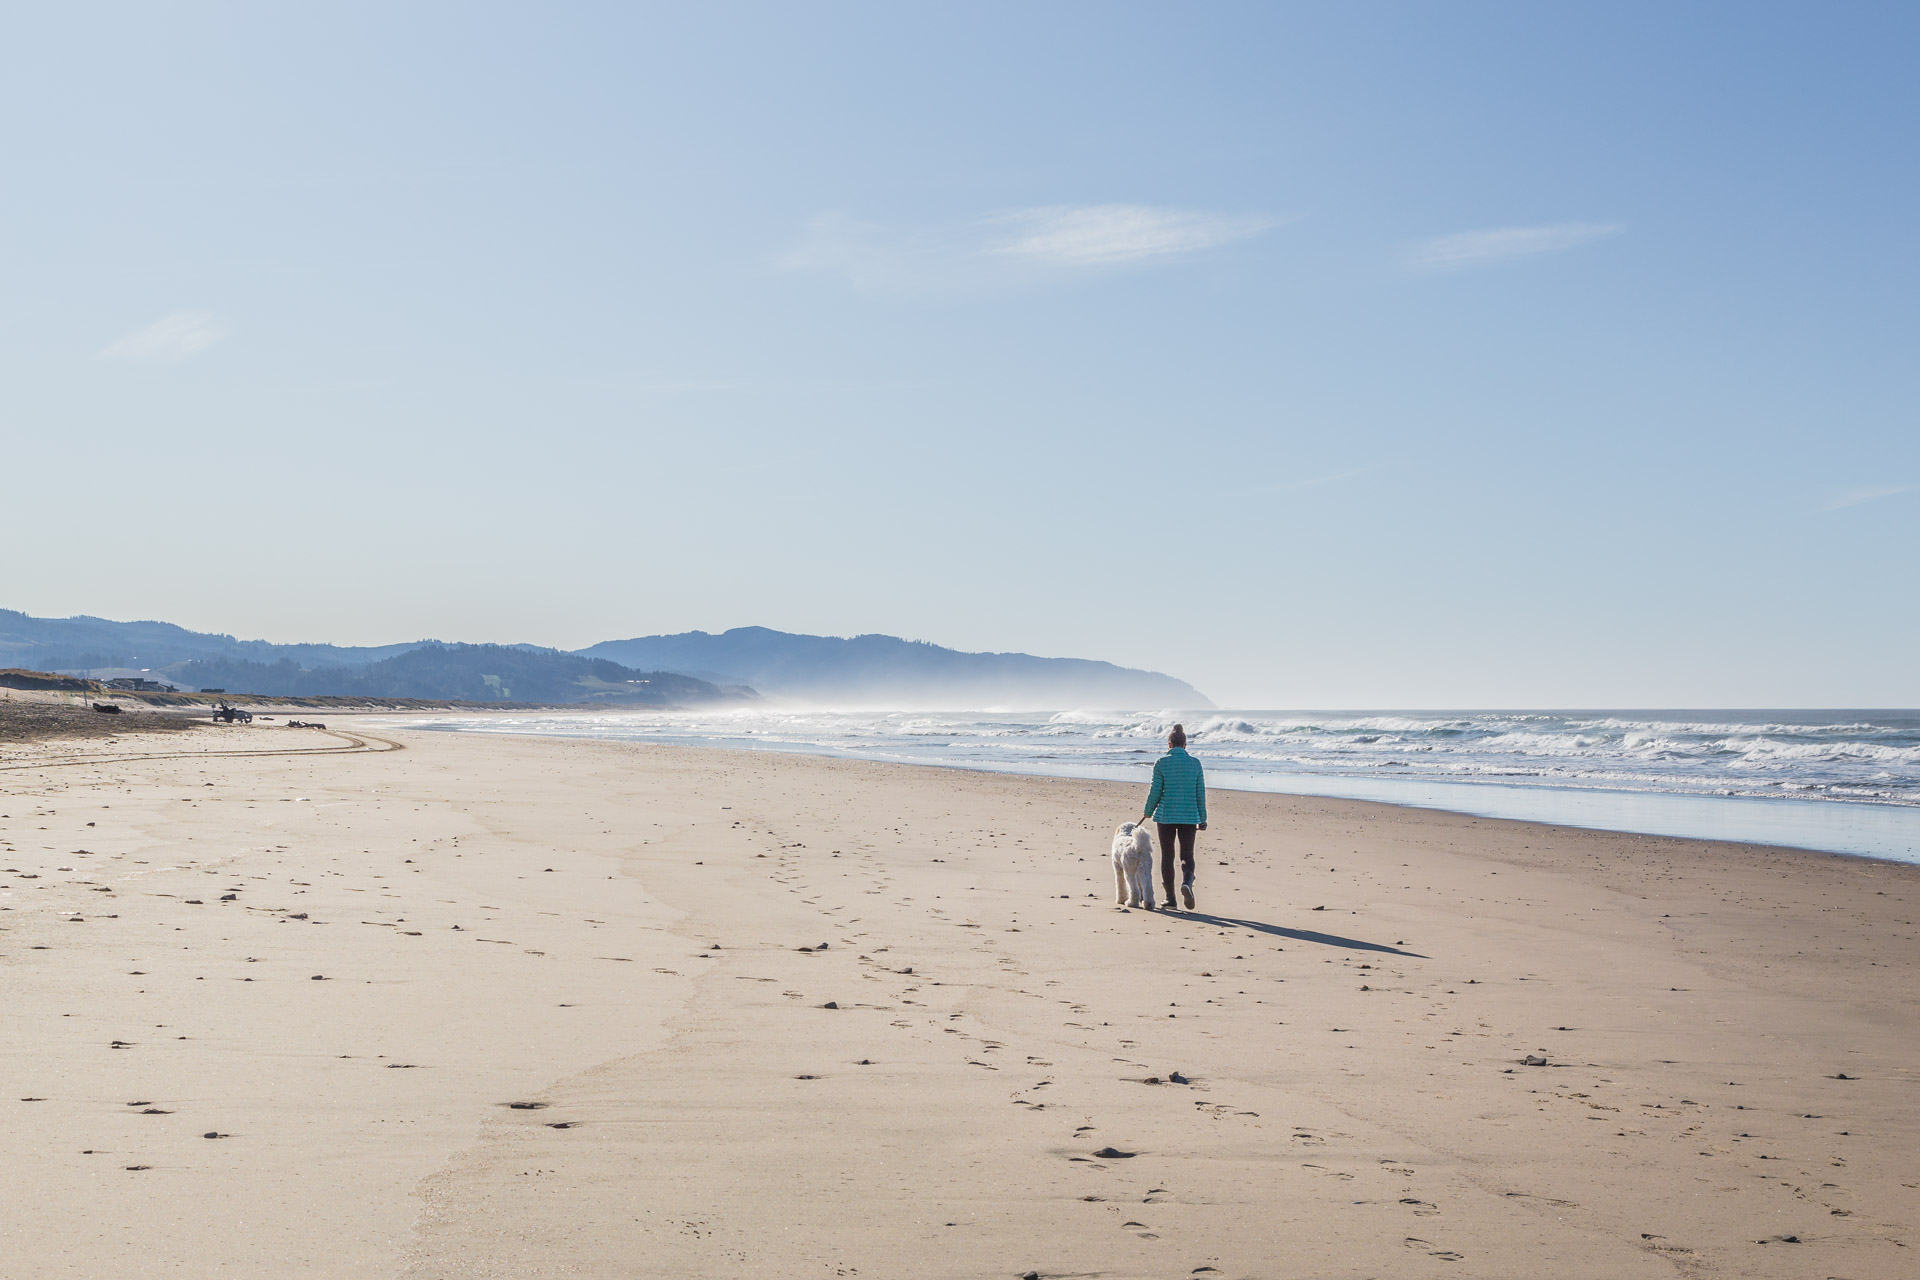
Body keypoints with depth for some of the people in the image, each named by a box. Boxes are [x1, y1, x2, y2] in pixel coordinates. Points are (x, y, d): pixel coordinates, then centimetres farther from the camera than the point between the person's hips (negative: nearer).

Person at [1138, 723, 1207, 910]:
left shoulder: (1161, 763, -5)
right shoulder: (1195, 763, 2)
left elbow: (1155, 791, -4)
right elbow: (1200, 793, 4)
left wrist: (1148, 812, 13)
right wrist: (1202, 819, 11)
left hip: (1166, 815, -1)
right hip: (1189, 816, 1)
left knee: (1167, 856, 11)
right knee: (1187, 855, 7)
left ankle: (1170, 897, 14)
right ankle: (1187, 883, -23)